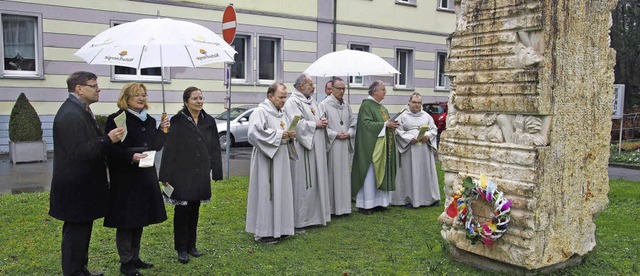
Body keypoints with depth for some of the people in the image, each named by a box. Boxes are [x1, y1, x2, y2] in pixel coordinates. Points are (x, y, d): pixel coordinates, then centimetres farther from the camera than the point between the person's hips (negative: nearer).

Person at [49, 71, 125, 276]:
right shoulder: (70, 115, -20)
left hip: (82, 185, 11)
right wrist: (108, 140, -26)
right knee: (76, 231, -1)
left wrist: (108, 139, 10)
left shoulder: (81, 110, 13)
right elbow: (78, 152, -26)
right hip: (76, 187, -11)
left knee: (82, 229, 19)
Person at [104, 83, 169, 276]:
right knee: (126, 220, -1)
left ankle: (135, 258, 25)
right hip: (125, 177, -7)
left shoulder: (149, 121, 12)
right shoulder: (116, 119, -9)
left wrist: (162, 130, -1)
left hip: (145, 176, 7)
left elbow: (156, 146, 13)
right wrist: (130, 156, -25)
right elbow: (110, 149, -13)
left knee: (140, 219, 13)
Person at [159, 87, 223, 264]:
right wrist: (165, 176, -13)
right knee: (182, 211, 3)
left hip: (200, 174, 4)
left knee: (194, 210, 14)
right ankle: (181, 249, 16)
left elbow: (214, 148, 7)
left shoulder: (209, 121, 4)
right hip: (181, 174, -4)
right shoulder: (178, 121, -9)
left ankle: (191, 245, 26)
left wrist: (215, 172, 4)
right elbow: (169, 149, -11)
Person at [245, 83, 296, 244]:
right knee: (266, 194, -4)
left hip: (280, 159, 9)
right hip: (266, 160, -9)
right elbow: (254, 133, -25)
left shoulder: (280, 113, 15)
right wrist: (278, 134, -20)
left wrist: (289, 135, 3)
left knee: (280, 193, 11)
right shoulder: (261, 111, -12)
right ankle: (263, 232, 6)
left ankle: (277, 228, 22)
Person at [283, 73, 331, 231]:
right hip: (302, 149, -9)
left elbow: (320, 118, 23)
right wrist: (316, 124, -11)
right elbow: (298, 124, -21)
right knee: (302, 184, -4)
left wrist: (323, 121, 0)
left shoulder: (312, 101, 17)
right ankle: (298, 220, 5)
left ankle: (314, 215, 23)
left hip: (316, 148, 9)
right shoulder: (292, 102, -11)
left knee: (316, 182, 13)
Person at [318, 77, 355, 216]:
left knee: (344, 175, 8)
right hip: (331, 146, -5)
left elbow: (353, 124, 15)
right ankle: (331, 207, 6)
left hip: (345, 146, 6)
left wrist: (349, 133, -5)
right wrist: (335, 134, -15)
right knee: (331, 175, -2)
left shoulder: (346, 106, 12)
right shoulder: (324, 105, -5)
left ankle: (343, 206, 17)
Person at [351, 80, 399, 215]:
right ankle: (365, 204, 2)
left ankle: (377, 201, 17)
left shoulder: (382, 107, 18)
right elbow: (367, 124, -20)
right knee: (369, 174, -5)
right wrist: (385, 124, -18)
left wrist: (392, 125, 4)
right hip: (371, 146, -9)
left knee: (381, 173, 10)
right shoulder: (366, 105, -10)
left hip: (383, 146, 9)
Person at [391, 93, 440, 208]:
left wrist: (428, 136, -10)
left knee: (426, 172, 6)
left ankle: (428, 197, 15)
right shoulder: (403, 116, 3)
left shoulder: (426, 116, 13)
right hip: (409, 149, -3)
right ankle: (410, 199, 3)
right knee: (410, 173, -2)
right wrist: (410, 138, -16)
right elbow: (398, 131, -4)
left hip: (425, 150, 3)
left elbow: (434, 129, 10)